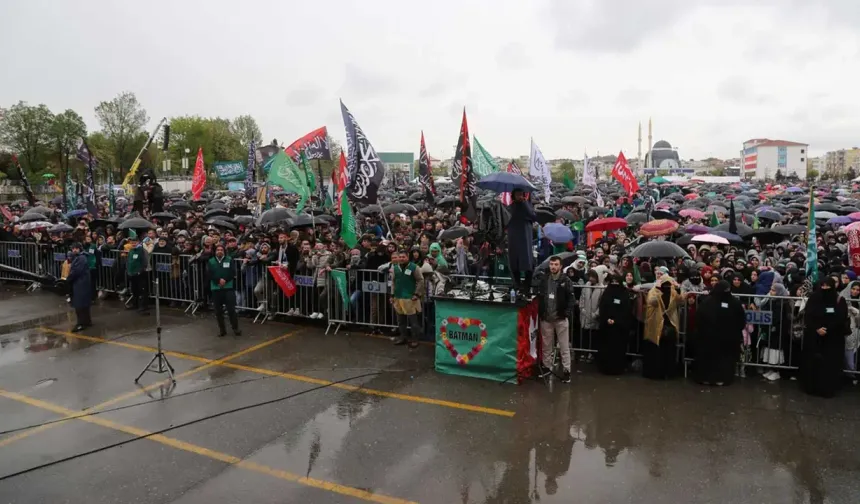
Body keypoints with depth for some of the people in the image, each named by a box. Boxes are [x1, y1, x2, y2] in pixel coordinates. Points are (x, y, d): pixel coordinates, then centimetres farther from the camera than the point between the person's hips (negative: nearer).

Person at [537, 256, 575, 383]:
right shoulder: (544, 280, 5)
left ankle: (567, 370, 9)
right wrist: (540, 312, 1)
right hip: (546, 318, 4)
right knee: (546, 345, 13)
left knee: (564, 346, 2)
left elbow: (571, 298, -8)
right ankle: (547, 367, 26)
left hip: (560, 318, -4)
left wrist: (566, 312, -16)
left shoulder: (566, 280, -6)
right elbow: (539, 297, 9)